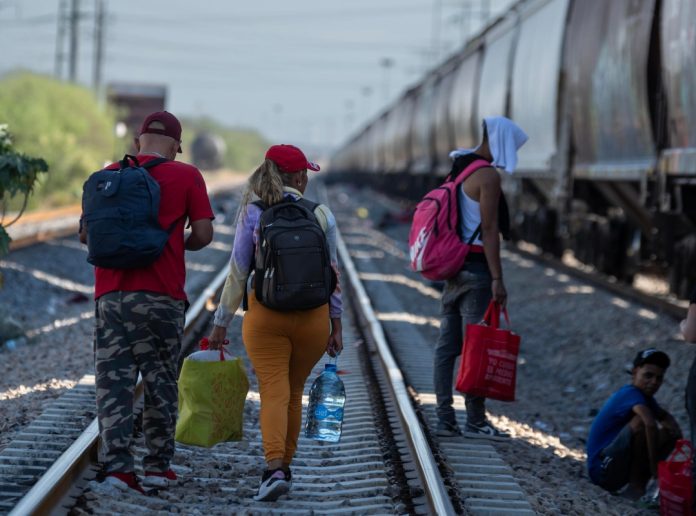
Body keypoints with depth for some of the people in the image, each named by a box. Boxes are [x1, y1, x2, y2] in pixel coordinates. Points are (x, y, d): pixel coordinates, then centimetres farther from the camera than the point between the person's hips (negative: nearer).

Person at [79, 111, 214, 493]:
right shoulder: (186, 176, 1)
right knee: (160, 383, 9)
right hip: (160, 296, -2)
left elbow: (85, 234, 11)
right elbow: (203, 234, -3)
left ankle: (116, 465, -6)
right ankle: (158, 466, 13)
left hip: (111, 293, 2)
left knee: (113, 382, 3)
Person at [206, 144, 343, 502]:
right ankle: (284, 468, 26)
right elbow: (331, 273, 3)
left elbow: (237, 273, -2)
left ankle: (274, 469, -24)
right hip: (313, 317, 2)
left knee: (273, 392, -6)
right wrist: (336, 325, 10)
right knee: (294, 392, 16)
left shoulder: (252, 214, -3)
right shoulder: (321, 215, 0)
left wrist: (221, 324, 5)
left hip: (265, 315, -2)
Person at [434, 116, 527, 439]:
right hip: (476, 267, -9)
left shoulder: (457, 171, 16)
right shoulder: (487, 176, -11)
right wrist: (497, 278, -17)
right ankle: (475, 420, -3)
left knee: (447, 345, 7)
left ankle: (445, 419, 10)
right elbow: (489, 230, -16)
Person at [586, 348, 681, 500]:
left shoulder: (645, 396, 10)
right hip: (602, 469, -10)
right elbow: (650, 424, -37)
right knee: (641, 421, -27)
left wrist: (673, 426, 4)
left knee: (669, 433, 6)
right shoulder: (631, 394, -18)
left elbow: (664, 416, 29)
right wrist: (654, 466, -31)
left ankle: (637, 483, -2)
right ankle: (634, 486, -18)